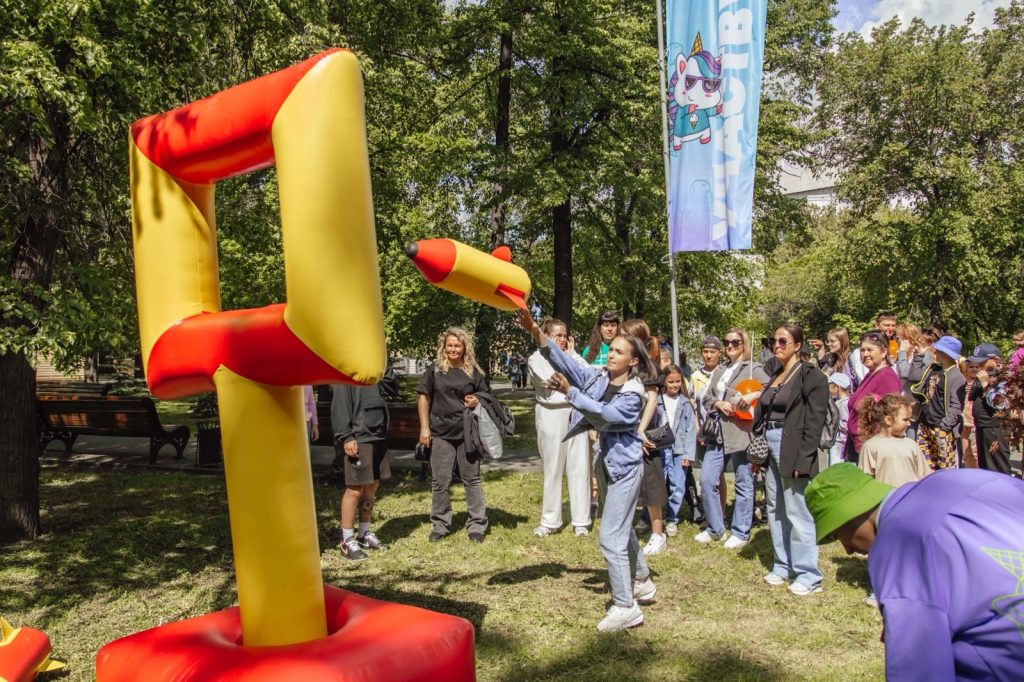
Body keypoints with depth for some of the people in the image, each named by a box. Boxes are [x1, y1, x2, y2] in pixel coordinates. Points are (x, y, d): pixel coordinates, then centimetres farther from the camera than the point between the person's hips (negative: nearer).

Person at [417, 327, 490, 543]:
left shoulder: (474, 371, 3)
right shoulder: (435, 369, 0)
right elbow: (423, 397, 2)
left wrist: (477, 402, -11)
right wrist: (424, 427, -3)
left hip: (468, 433, 0)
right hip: (441, 433, 0)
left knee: (472, 479, 8)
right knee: (440, 482, 8)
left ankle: (477, 525, 17)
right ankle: (440, 525, 22)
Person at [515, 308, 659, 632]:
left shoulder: (633, 393, -16)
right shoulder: (598, 377, -1)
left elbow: (604, 414, -29)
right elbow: (565, 361, -11)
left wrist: (569, 392, -37)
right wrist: (535, 331, -23)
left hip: (625, 466, -8)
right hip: (609, 462, 8)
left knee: (611, 536, -8)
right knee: (622, 529, 23)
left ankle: (625, 607, 4)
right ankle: (643, 583, 43)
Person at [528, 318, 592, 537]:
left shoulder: (570, 356, 15)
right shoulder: (537, 358, 2)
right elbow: (550, 380, -13)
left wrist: (571, 354, -1)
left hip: (576, 413, 4)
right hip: (552, 415, -4)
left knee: (580, 467, 3)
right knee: (553, 468, 3)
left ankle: (581, 520, 12)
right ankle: (550, 521, 14)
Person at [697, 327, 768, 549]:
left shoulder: (753, 368, 0)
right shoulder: (720, 371, 20)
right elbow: (706, 398, 16)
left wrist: (754, 395, -25)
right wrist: (718, 403, -4)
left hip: (741, 431, -6)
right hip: (718, 432, 6)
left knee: (743, 484, 3)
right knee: (707, 480, 2)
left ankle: (741, 533, 15)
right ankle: (715, 528, 17)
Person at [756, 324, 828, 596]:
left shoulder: (811, 376, -8)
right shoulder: (776, 376, 16)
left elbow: (815, 422, -14)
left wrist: (803, 460, -19)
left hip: (793, 450, -8)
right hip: (771, 448, 8)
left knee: (797, 512, -4)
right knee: (775, 510, 14)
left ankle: (808, 575, 6)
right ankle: (783, 566, 26)